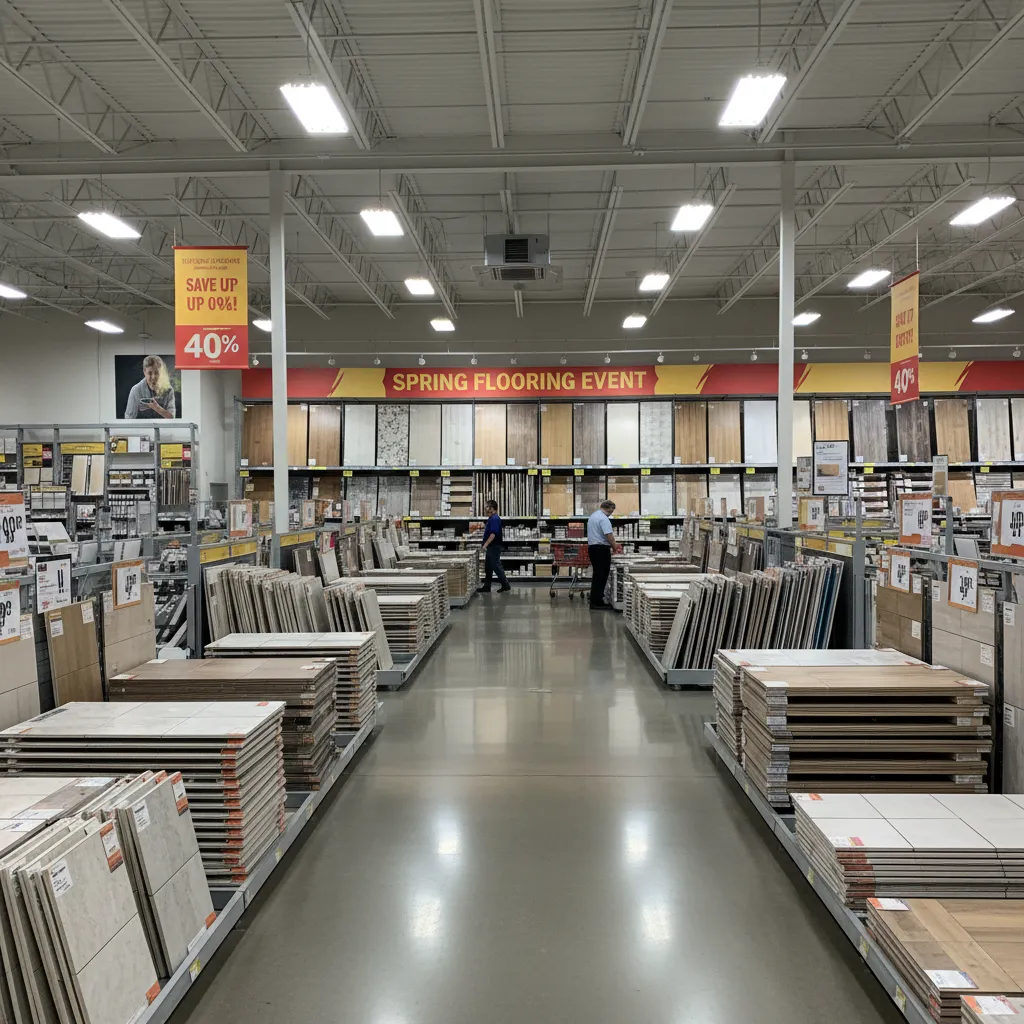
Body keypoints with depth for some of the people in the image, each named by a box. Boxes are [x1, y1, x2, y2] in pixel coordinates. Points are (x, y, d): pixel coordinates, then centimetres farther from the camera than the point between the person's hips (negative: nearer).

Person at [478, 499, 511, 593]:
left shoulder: (494, 519, -18)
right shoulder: (491, 518, 14)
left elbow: (493, 534, -25)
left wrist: (485, 545, -24)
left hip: (494, 547, -11)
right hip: (491, 547, 11)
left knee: (496, 566, -6)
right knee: (488, 567, 12)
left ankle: (505, 585, -1)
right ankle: (486, 586, 16)